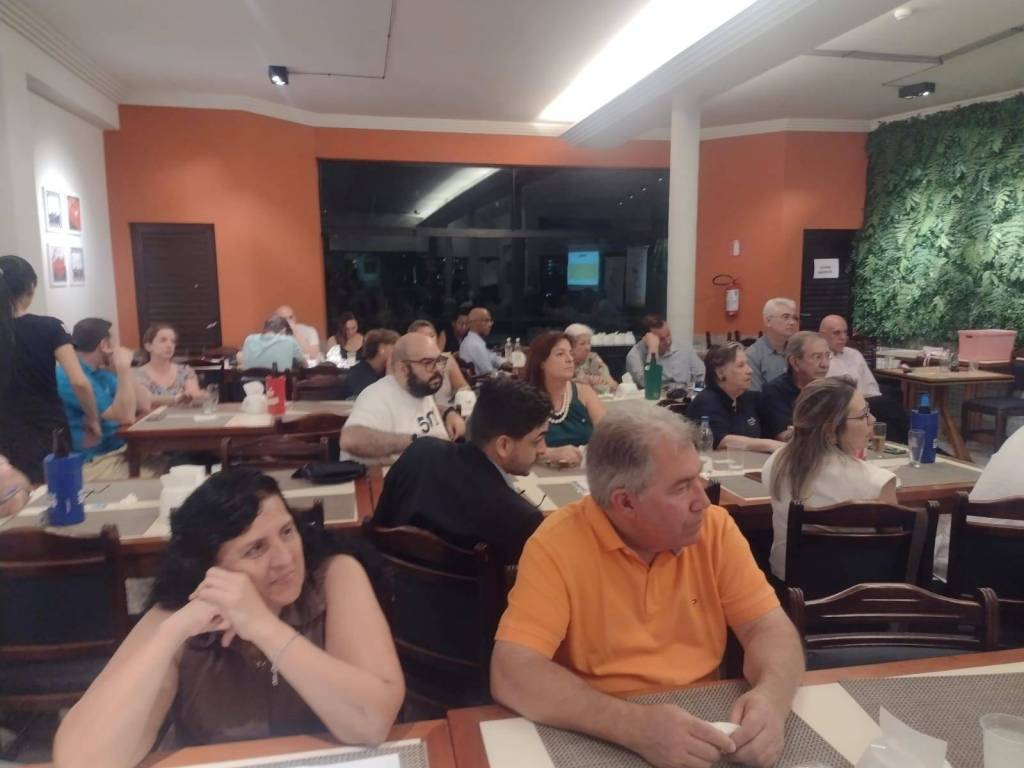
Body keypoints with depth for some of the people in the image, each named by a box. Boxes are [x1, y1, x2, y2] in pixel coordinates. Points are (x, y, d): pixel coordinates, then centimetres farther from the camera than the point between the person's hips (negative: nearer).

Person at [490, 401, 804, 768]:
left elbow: (769, 627, -4)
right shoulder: (558, 544, -18)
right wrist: (633, 724, -33)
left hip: (702, 731, 3)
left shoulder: (714, 527, -6)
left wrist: (771, 697, -25)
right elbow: (512, 675, -23)